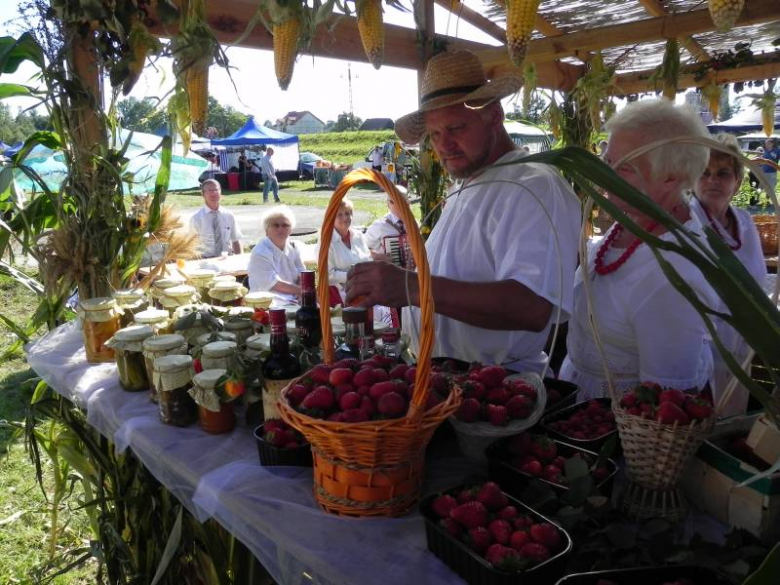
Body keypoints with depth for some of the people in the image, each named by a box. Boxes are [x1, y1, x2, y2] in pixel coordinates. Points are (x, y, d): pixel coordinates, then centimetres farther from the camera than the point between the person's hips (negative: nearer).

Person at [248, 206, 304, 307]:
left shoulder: (293, 247, 9)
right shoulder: (260, 253, -12)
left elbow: (301, 276, 6)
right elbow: (275, 285, -13)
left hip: (295, 299, 7)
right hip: (270, 303, -6)